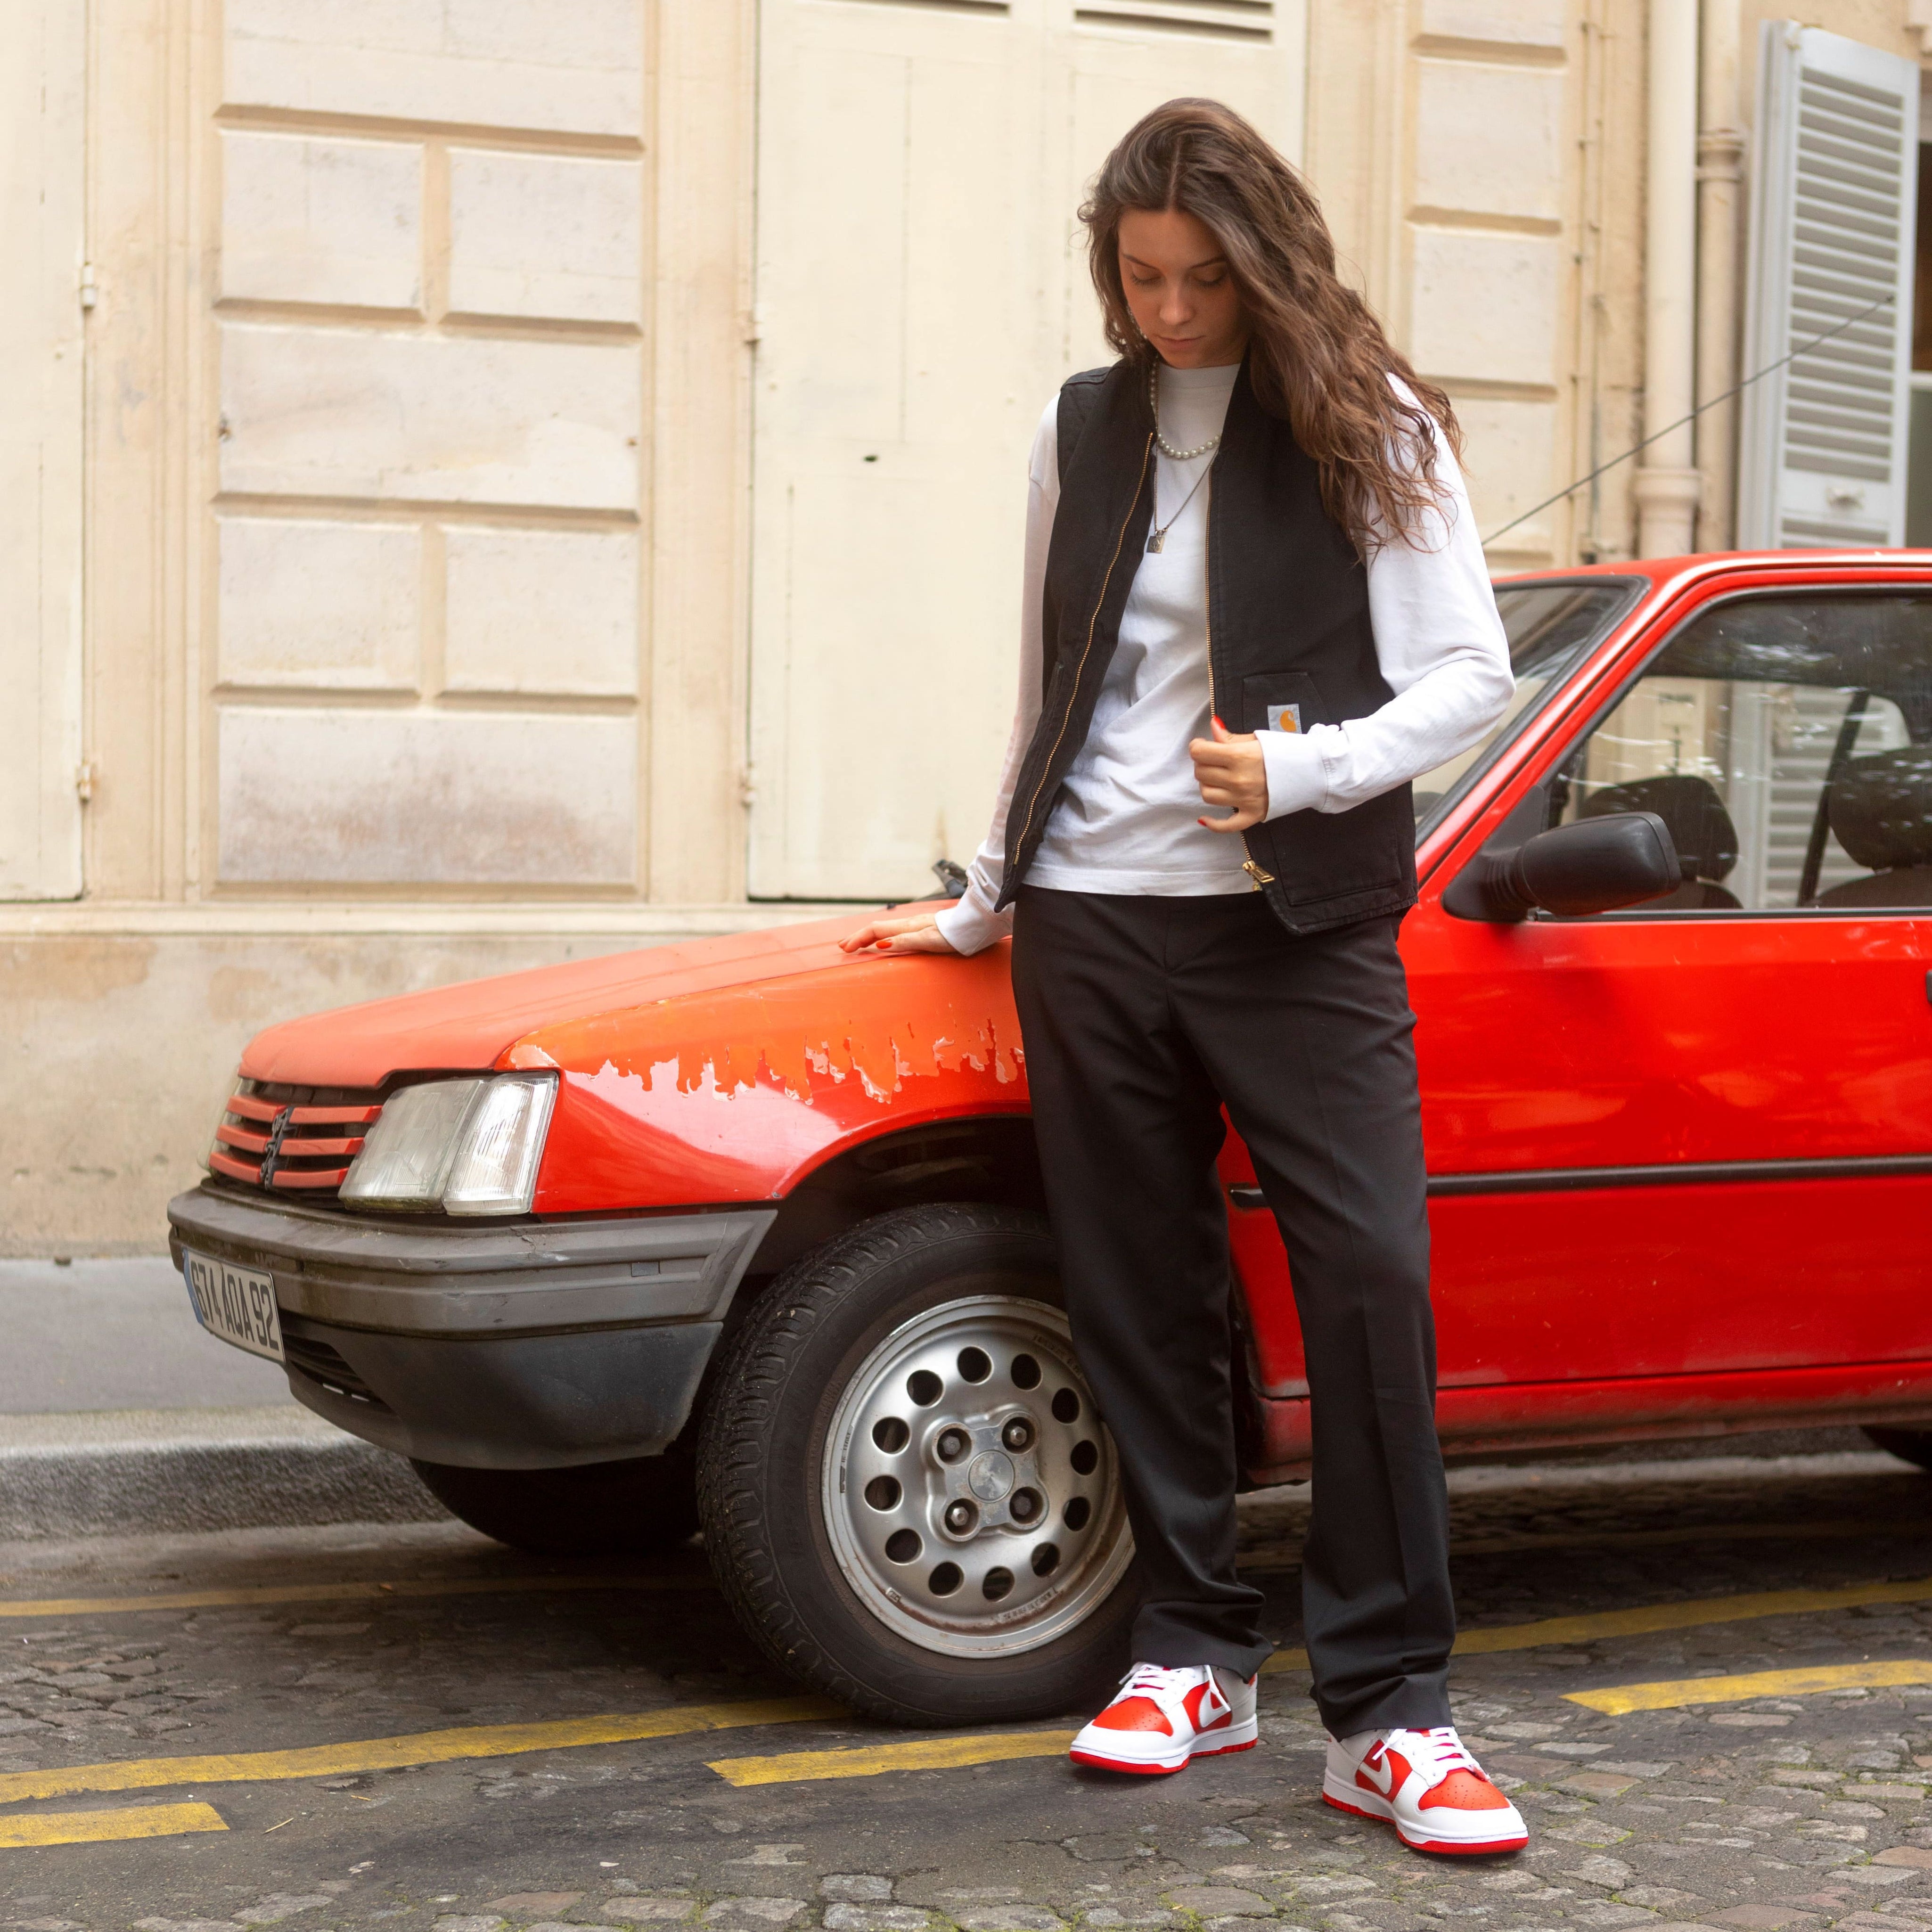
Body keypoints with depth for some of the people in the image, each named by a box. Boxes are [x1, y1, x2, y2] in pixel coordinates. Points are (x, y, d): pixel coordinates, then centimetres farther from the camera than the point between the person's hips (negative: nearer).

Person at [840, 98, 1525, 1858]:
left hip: (1298, 927, -4)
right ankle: (1194, 1656, 18)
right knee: (1140, 1299, 5)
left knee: (1371, 1280, -12)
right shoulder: (1085, 432, 14)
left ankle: (1387, 1712, -6)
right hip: (1094, 922, 4)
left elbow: (1472, 674, -3)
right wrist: (987, 902, 25)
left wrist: (1304, 767, -18)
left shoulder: (1371, 427, 2)